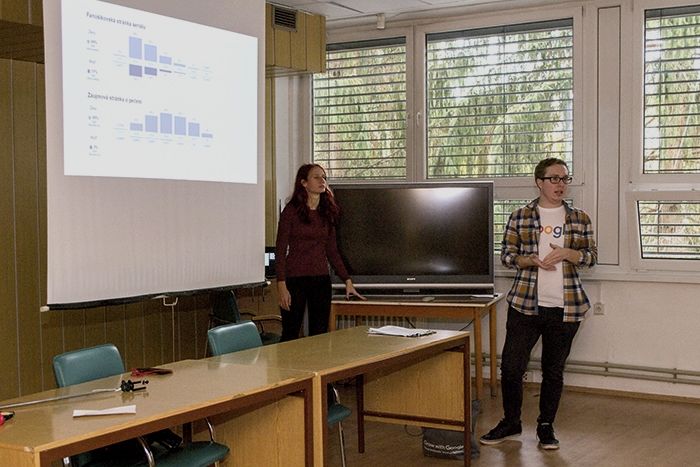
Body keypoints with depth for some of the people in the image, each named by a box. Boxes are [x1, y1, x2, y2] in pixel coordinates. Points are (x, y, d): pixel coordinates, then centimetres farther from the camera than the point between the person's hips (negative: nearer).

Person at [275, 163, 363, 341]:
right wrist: (281, 286, -14)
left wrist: (347, 280, 11)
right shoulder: (291, 211, -5)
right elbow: (280, 250, -7)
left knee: (320, 335, 6)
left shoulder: (327, 212, 10)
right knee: (290, 334, 0)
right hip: (295, 279, -5)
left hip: (321, 279, 5)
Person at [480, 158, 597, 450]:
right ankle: (510, 423, 20)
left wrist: (568, 253, -11)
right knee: (511, 366, -1)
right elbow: (506, 255, 4)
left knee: (554, 370, 9)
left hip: (565, 308, 1)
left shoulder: (580, 219, 6)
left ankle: (546, 426, 25)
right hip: (525, 305, -1)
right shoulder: (520, 217, 2)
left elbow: (592, 256, 9)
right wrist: (531, 260, -15)